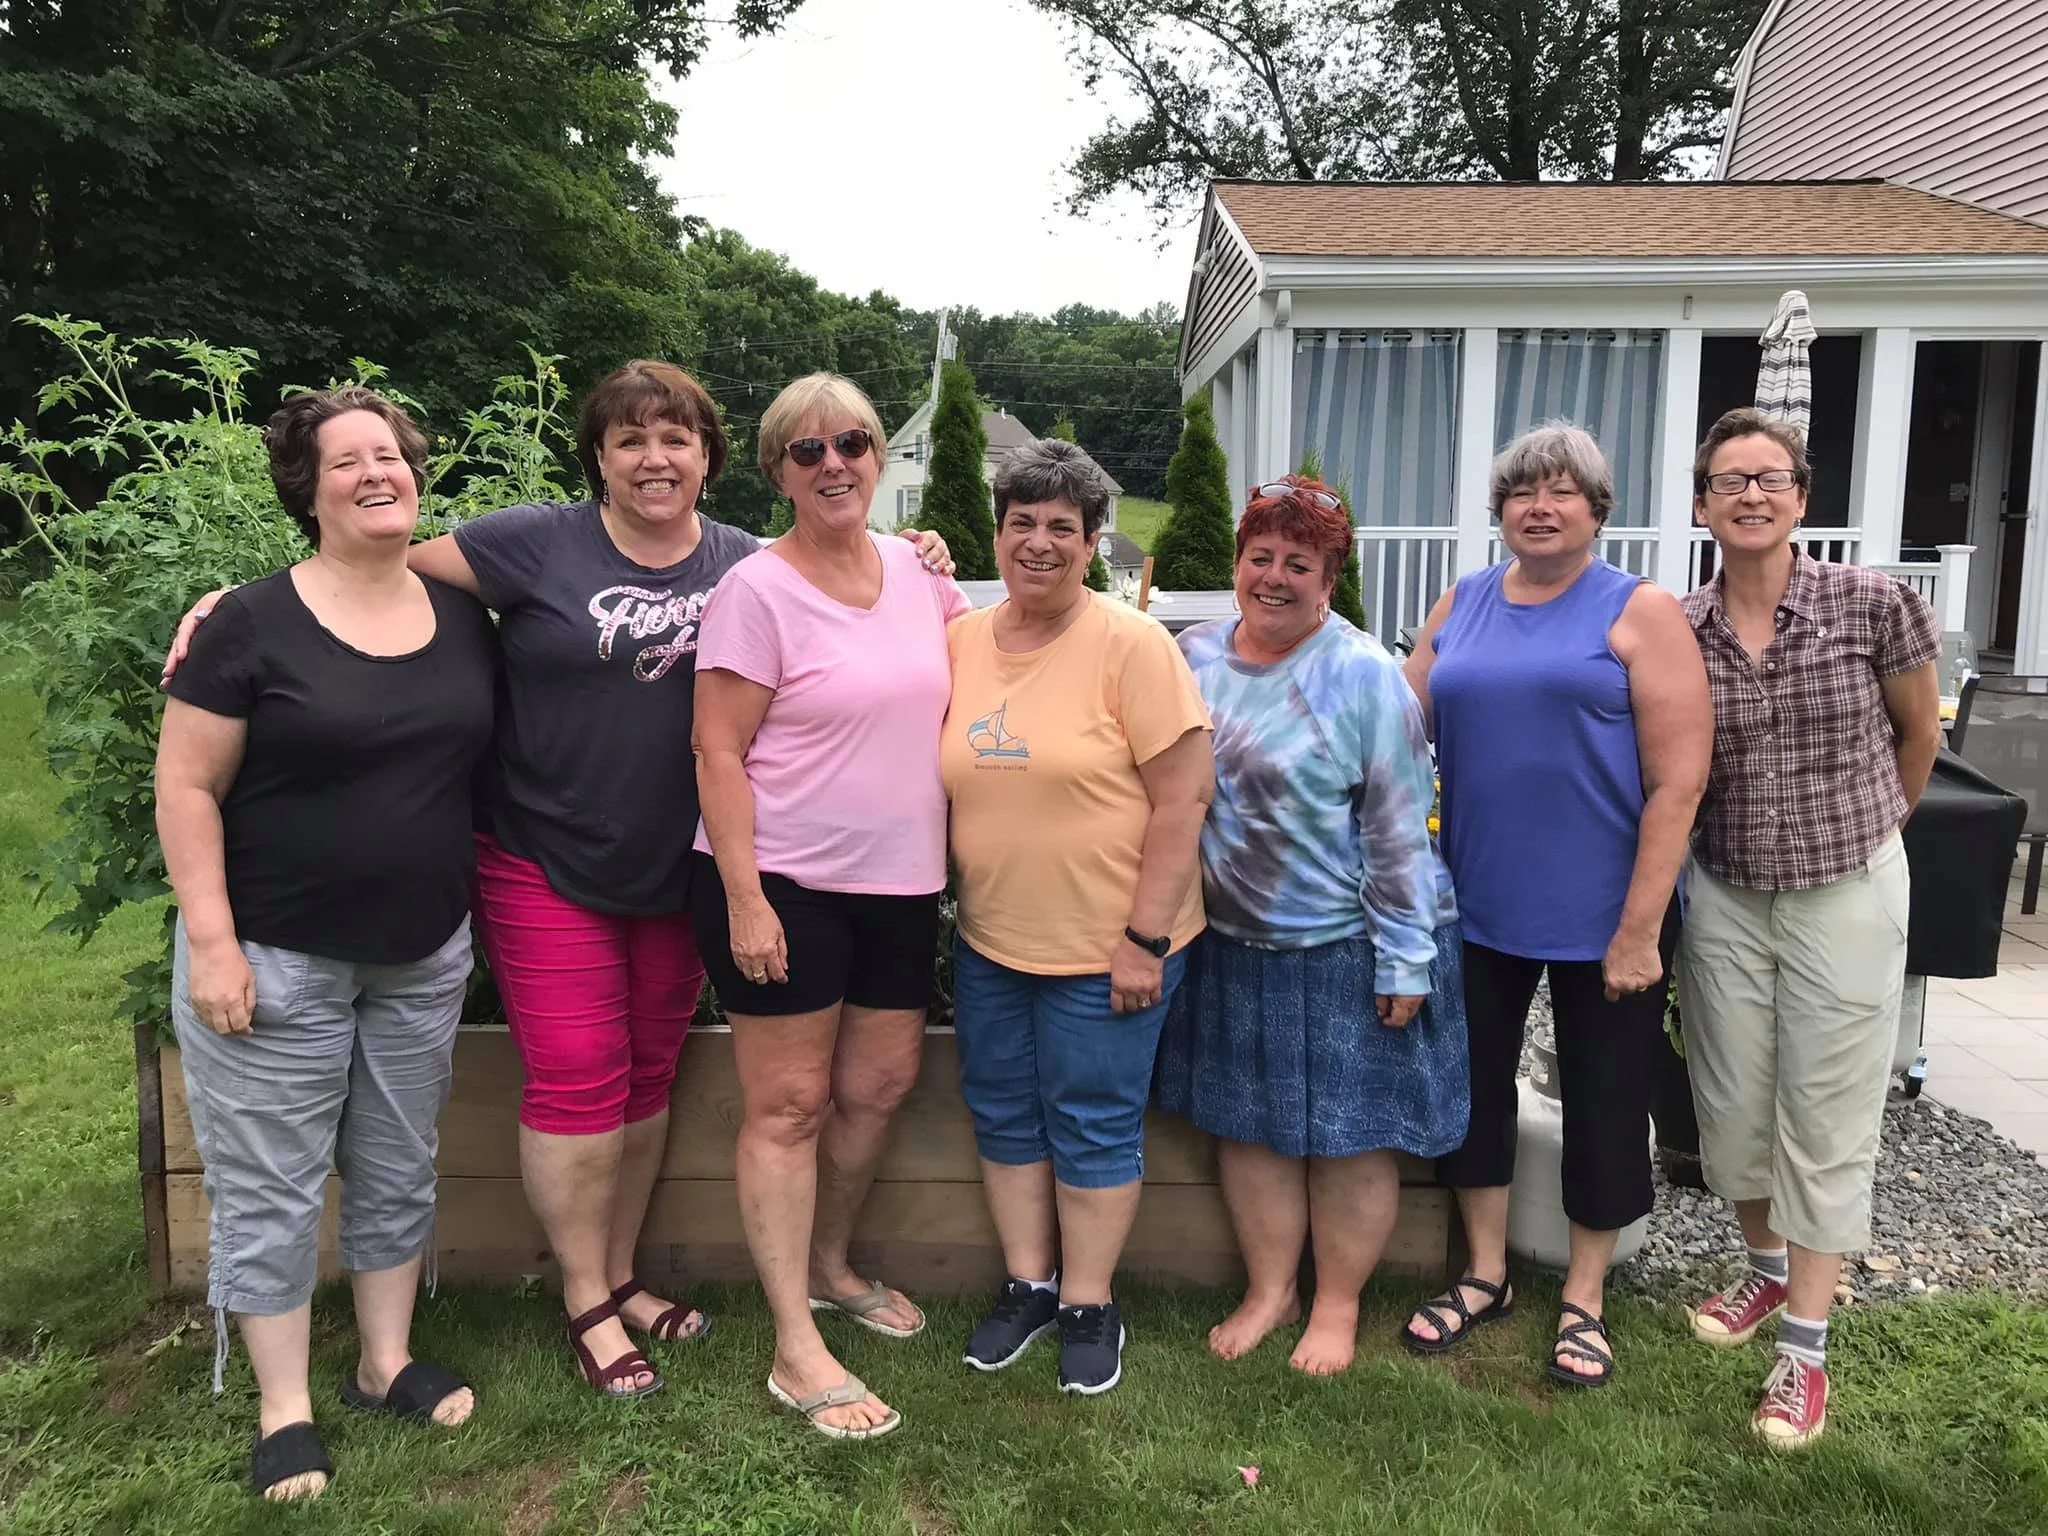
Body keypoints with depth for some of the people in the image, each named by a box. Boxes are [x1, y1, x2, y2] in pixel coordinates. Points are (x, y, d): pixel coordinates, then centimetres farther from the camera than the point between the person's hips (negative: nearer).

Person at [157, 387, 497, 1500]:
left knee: (398, 1169, 17)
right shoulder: (254, 624, -11)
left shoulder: (463, 616, 3)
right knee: (269, 1188, 7)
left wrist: (483, 904, 8)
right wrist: (211, 941, -15)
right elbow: (187, 786, -10)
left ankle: (386, 1364, 35)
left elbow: (485, 753, 14)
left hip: (424, 955, 5)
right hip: (276, 958, -4)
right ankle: (284, 1412, 24)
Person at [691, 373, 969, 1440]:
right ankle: (796, 1350, 13)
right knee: (788, 1105, 2)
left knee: (880, 1082, 15)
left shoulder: (913, 567, 6)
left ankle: (828, 1267, 39)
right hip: (783, 883, -6)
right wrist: (744, 898, -17)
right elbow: (718, 753, -13)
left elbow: (969, 664, 25)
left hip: (901, 882, 6)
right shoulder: (757, 589, -11)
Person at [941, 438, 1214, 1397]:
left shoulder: (1132, 646, -13)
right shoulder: (960, 642, 3)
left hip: (1106, 947, -5)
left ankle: (1088, 1305, 27)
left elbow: (1184, 797, -15)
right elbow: (940, 781, 16)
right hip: (988, 943, 5)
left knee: (1093, 1126, 8)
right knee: (1004, 1115, 16)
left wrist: (1144, 938, -16)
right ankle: (1027, 1285, 35)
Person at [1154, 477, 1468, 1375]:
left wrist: (1405, 958, -14)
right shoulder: (1195, 657, 2)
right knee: (1247, 1124, 14)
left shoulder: (1364, 676, -13)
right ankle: (1269, 1290, 32)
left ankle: (1337, 1307, 26)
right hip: (1230, 943, 5)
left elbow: (1399, 831, -13)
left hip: (1343, 948, -4)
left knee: (1348, 1132, 7)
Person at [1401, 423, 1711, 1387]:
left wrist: (1638, 929, -15)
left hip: (1602, 915, -4)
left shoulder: (1640, 612, -6)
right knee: (1472, 1084, 14)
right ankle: (1485, 1276, 35)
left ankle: (1583, 1299, 31)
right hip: (1479, 904, 4)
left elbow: (1678, 781, -11)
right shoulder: (1461, 605, 6)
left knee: (1602, 1103, 10)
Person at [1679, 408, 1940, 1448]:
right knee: (1731, 1108, 13)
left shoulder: (1873, 605, -11)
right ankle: (1766, 1267, 39)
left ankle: (1805, 1346, 17)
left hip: (1845, 896, -2)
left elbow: (1918, 732, 5)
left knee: (1825, 1122, 4)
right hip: (1725, 896, 3)